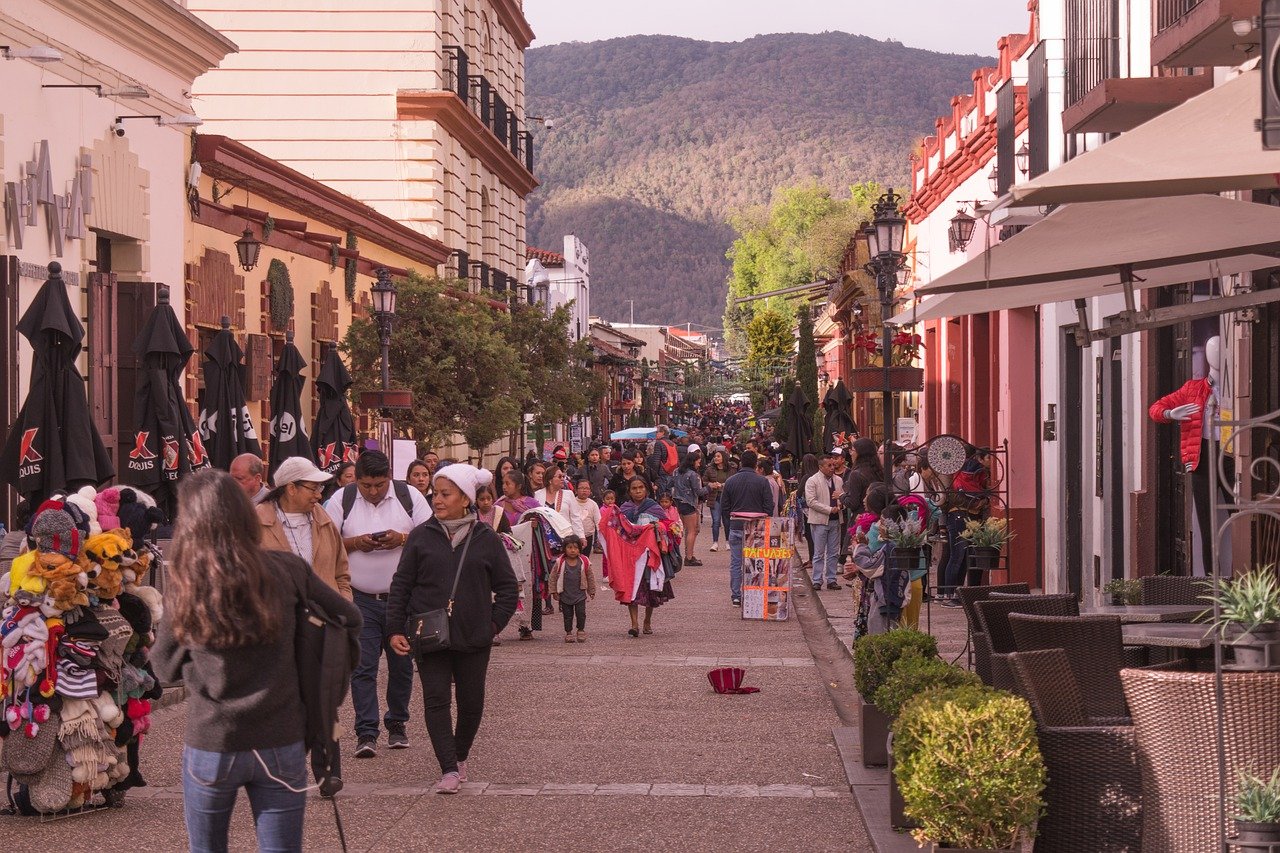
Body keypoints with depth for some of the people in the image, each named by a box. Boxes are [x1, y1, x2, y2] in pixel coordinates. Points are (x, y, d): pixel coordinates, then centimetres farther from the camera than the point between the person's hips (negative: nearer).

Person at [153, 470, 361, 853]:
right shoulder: (286, 571, -6)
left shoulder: (183, 587, -9)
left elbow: (165, 667, 4)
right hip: (281, 745, 1)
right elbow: (349, 619, 7)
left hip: (210, 746, -1)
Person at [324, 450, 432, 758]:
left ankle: (396, 724, 24)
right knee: (363, 666, -6)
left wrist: (402, 539, -17)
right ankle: (366, 732, -4)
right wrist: (355, 543, -17)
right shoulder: (341, 500, 1)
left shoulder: (409, 496, 1)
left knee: (401, 665, 9)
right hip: (361, 599, -1)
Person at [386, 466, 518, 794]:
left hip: (473, 638, 0)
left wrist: (495, 623, 0)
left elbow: (507, 587, 9)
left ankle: (460, 757, 32)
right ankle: (449, 770, -7)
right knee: (436, 701, -8)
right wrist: (396, 629, -1)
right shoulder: (421, 536, 2)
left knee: (471, 703, 9)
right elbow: (401, 585, 5)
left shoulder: (487, 539, 1)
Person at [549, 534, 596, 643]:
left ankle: (581, 631, 17)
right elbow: (553, 577, 1)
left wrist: (592, 591, 12)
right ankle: (568, 633, 19)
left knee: (581, 613, -2)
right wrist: (554, 591, 1)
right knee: (568, 615, 7)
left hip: (580, 594, 0)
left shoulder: (584, 562, -4)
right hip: (565, 594, 0)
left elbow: (590, 577, 7)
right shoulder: (560, 563, -7)